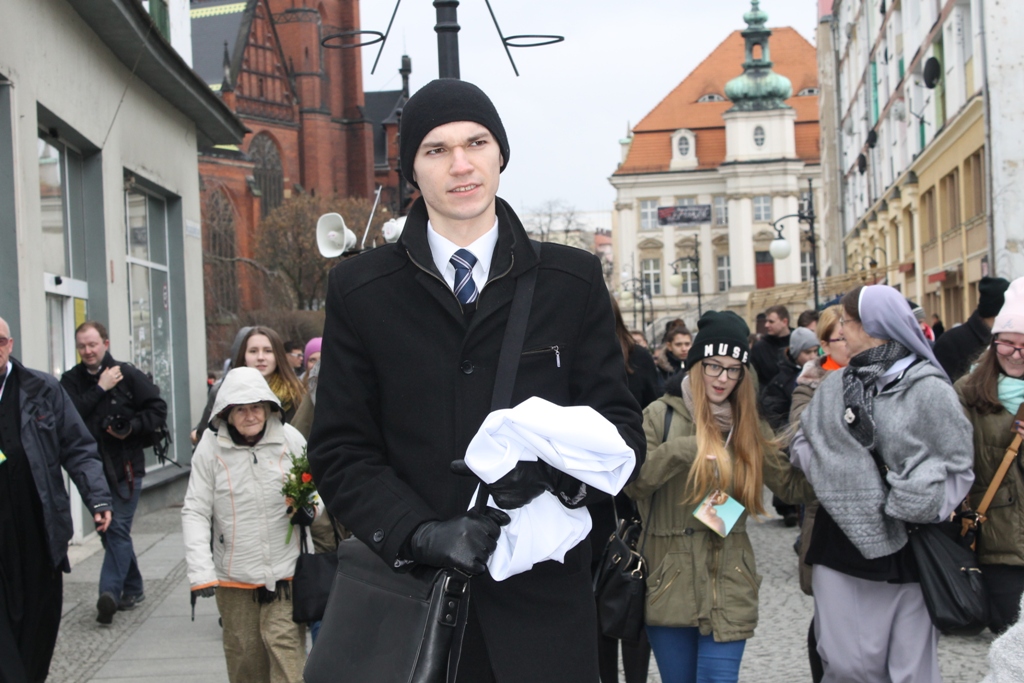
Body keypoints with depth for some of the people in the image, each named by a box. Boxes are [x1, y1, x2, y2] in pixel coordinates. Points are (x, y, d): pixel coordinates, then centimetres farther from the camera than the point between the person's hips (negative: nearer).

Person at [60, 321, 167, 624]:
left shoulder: (129, 375, -3)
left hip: (126, 466, -4)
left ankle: (110, 591, -14)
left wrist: (132, 427, -15)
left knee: (118, 530, -10)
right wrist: (100, 388, -13)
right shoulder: (72, 380, 4)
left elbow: (158, 409, -2)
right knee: (109, 531, 12)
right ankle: (133, 588, 25)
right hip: (93, 467, 4)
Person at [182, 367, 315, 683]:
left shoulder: (289, 439, -2)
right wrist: (200, 572, -14)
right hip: (234, 578, 1)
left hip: (285, 574, 0)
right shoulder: (211, 447, -4)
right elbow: (195, 512, -5)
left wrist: (309, 509, -12)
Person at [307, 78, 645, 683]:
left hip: (542, 598, 1)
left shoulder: (575, 281, 6)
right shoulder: (360, 291, 4)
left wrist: (559, 474, -17)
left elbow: (620, 424, 5)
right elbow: (341, 449, 1)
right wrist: (420, 533, -15)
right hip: (410, 595, 0)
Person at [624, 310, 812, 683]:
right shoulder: (662, 415, -2)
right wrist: (685, 449, -24)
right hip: (669, 583, -2)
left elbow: (796, 486, 4)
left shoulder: (750, 426, 8)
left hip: (728, 585, 2)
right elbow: (632, 482, -11)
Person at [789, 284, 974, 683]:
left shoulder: (928, 389, -7)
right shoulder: (835, 385, 9)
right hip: (841, 543, 4)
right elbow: (802, 444, 16)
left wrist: (916, 502, -18)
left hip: (905, 548, -4)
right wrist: (832, 466, -3)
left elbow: (958, 469, -5)